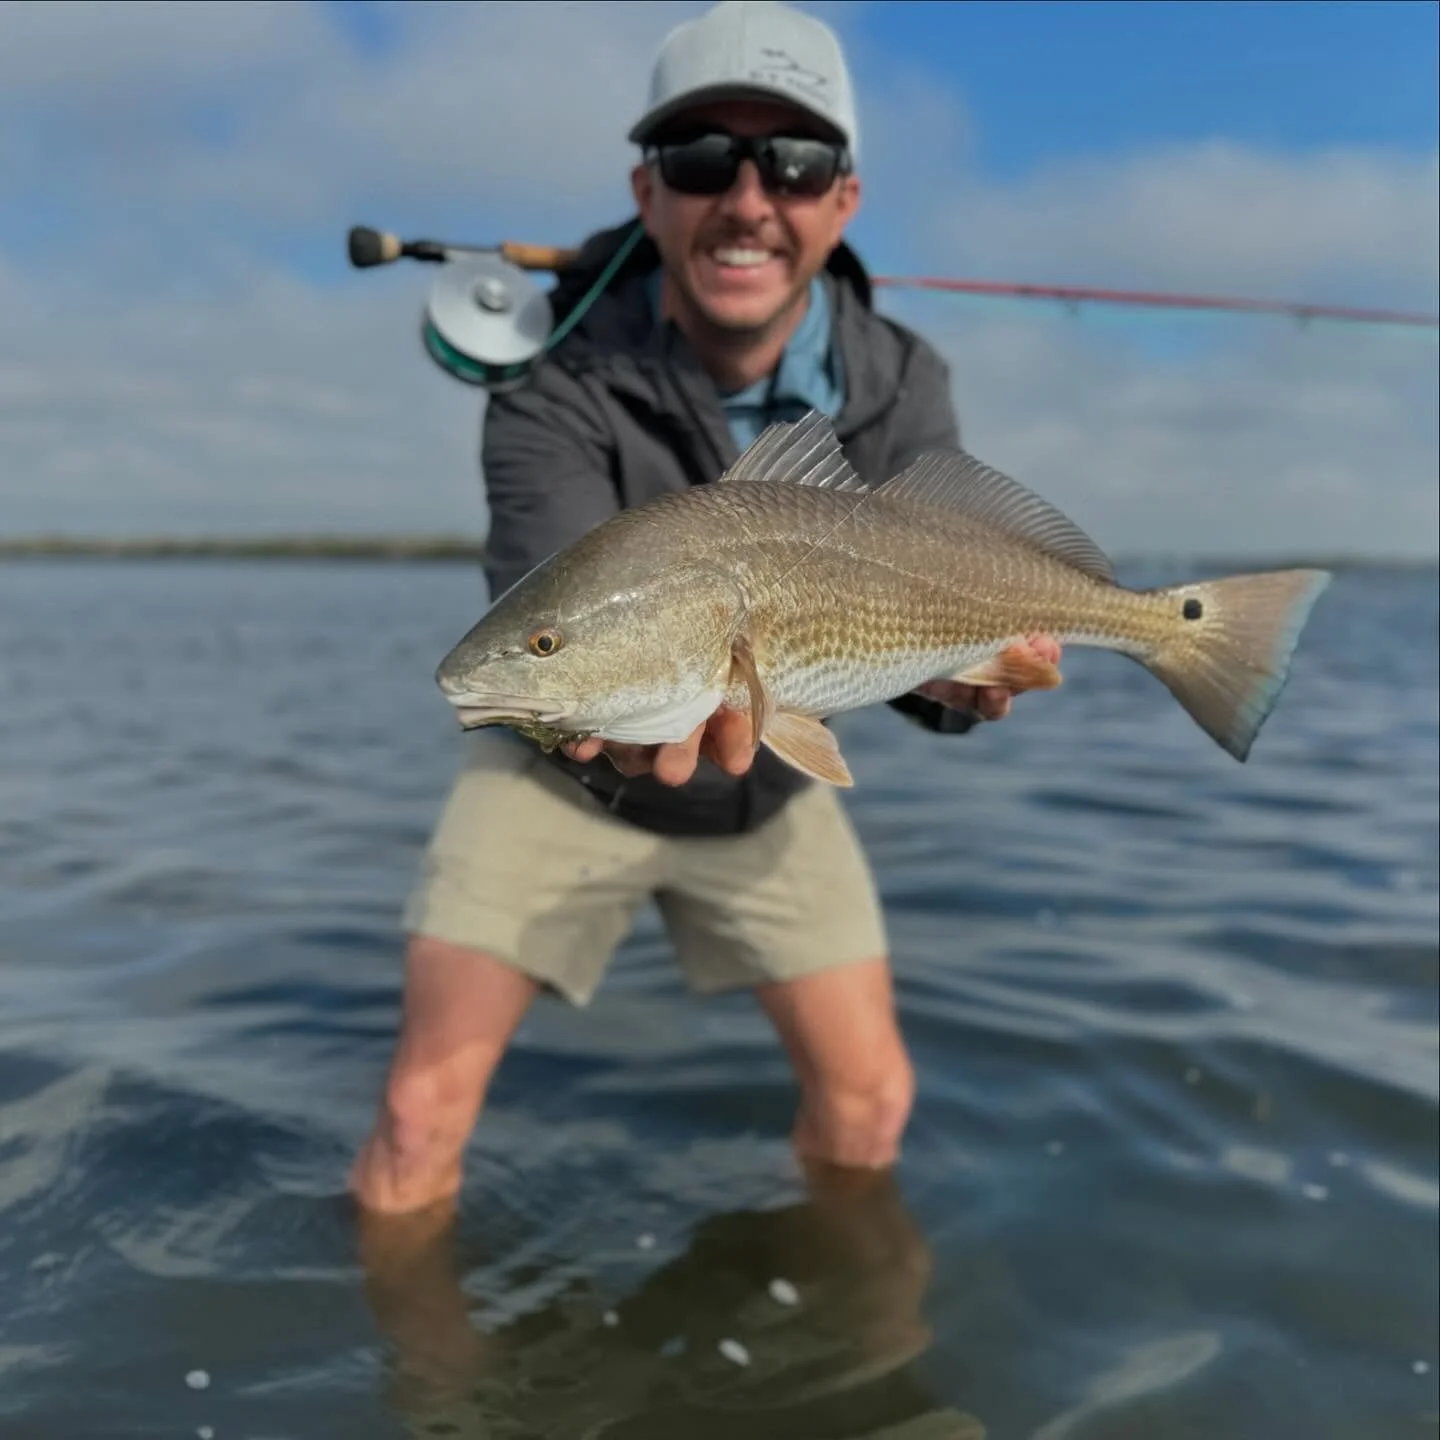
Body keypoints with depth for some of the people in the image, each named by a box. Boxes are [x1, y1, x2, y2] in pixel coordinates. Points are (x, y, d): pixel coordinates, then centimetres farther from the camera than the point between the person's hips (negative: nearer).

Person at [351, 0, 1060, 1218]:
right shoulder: (557, 376, -26)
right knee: (424, 1110, -6)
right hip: (559, 770, -2)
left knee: (869, 1097, 5)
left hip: (768, 787, 3)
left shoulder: (901, 388, -16)